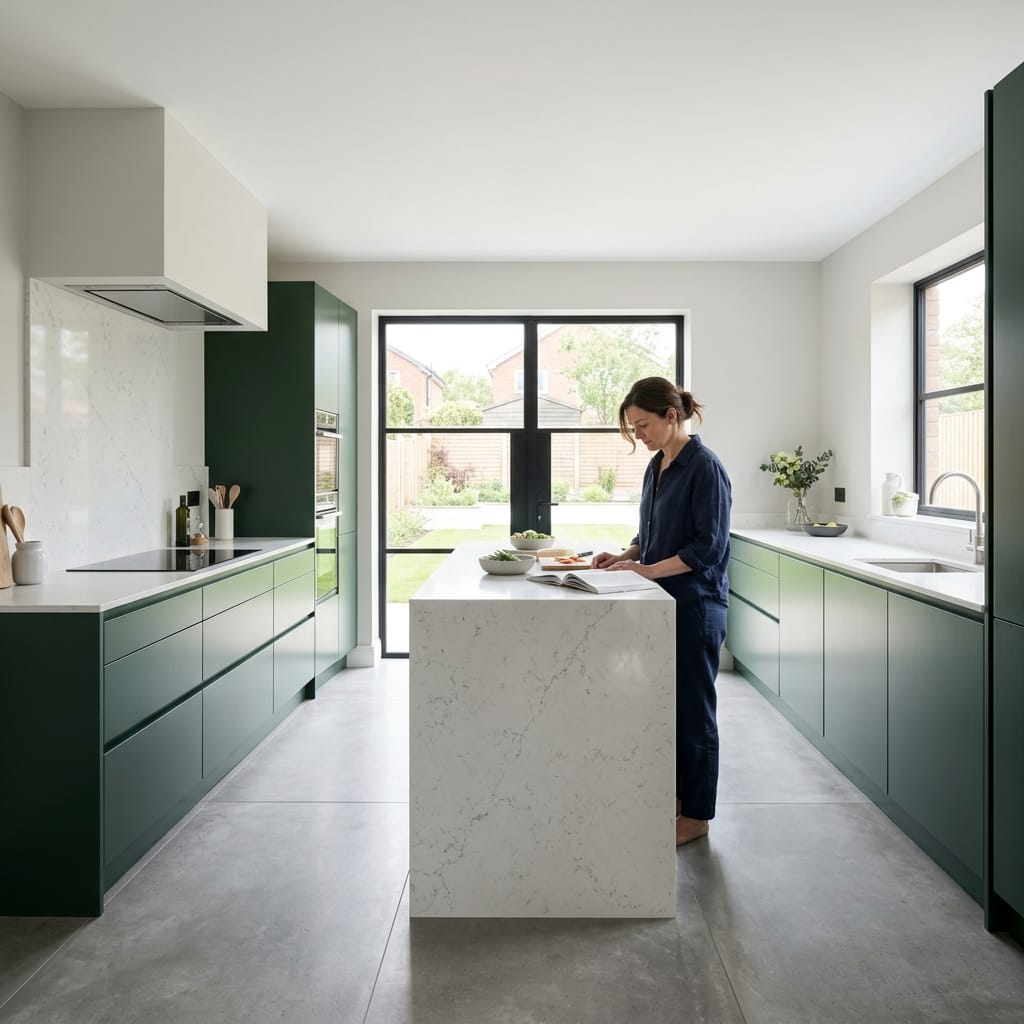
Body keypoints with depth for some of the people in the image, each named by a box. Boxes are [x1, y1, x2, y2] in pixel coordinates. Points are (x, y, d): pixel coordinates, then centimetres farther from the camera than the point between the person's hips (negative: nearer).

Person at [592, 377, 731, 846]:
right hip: (663, 604, 8)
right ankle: (674, 794, 32)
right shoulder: (657, 466, 11)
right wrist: (624, 557, 1)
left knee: (693, 710, 4)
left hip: (696, 608, -8)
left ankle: (696, 814, 19)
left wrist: (649, 570, -22)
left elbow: (708, 546, -18)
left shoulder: (705, 467, -14)